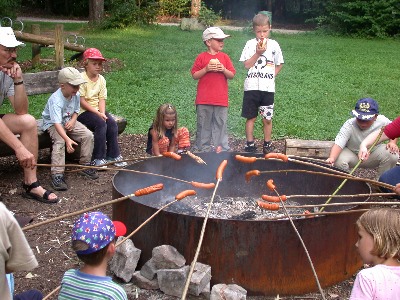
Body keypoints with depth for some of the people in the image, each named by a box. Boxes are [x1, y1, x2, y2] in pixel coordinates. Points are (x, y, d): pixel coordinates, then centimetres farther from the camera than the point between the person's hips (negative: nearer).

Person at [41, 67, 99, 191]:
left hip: (69, 121, 6)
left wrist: (73, 120, -14)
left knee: (88, 135, -11)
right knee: (59, 141, -32)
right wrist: (68, 139, -53)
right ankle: (57, 175, -28)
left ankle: (85, 165, 5)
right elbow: (57, 123, -41)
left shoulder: (76, 95, -9)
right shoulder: (56, 100, -32)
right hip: (52, 124, -6)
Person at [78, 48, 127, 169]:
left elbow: (102, 99, 3)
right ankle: (98, 158, -18)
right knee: (101, 123, -27)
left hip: (97, 110, 6)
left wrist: (102, 113, -14)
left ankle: (113, 155, -3)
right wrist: (97, 113, -20)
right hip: (83, 111, -6)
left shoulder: (101, 79, 7)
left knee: (112, 123, -15)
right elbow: (81, 101, -16)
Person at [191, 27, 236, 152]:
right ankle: (203, 149, 15)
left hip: (221, 99, 2)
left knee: (221, 124, 4)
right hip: (204, 100, -1)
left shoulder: (224, 57, 8)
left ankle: (222, 149, 11)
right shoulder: (201, 57, 2)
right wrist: (206, 69, -14)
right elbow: (194, 75, -1)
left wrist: (224, 70, -12)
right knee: (203, 125, 6)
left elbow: (232, 75, 7)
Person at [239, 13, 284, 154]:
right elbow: (247, 64, -7)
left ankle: (267, 145, 18)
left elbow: (279, 64, 14)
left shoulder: (274, 45, 4)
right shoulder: (250, 44, 0)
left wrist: (272, 75, 2)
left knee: (267, 118, 6)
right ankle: (250, 144, 15)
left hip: (268, 88, 1)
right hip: (252, 87, -1)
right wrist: (258, 53, -17)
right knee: (251, 117, 6)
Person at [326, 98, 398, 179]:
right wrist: (331, 158, -59)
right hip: (351, 153, -2)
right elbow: (338, 144, -39)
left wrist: (393, 142, -17)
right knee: (339, 161, -34)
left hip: (374, 153, 2)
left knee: (393, 155, -26)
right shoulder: (349, 125, -29)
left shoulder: (382, 121, -19)